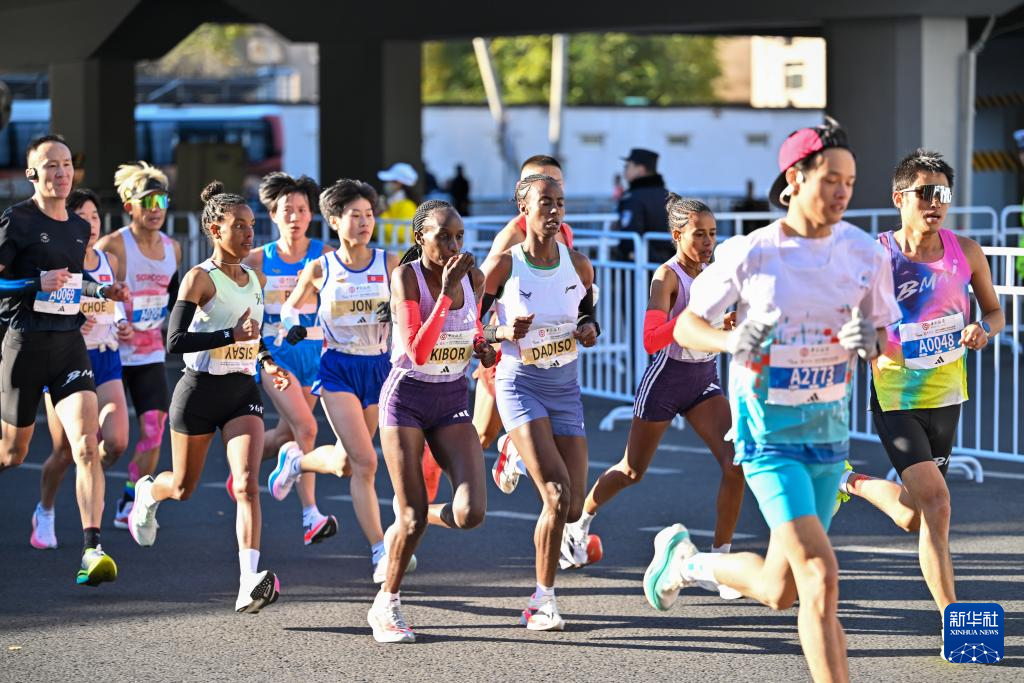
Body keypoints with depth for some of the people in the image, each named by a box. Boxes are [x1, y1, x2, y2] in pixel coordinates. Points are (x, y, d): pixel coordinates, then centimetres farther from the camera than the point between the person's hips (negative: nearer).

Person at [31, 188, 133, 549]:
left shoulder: (109, 261, 6)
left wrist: (122, 327, 2)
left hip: (105, 361, 4)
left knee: (116, 442, -14)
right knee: (64, 452, 0)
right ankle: (45, 513, 27)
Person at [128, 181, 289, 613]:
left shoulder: (254, 279, 8)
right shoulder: (200, 278, -12)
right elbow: (175, 341, -20)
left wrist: (266, 361, 7)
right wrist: (231, 335, -26)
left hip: (243, 391, 4)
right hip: (200, 390, -4)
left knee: (247, 483, -16)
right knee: (184, 487, 13)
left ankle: (249, 585, -25)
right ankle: (148, 492, 52)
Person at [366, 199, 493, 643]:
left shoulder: (473, 278, -1)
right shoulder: (406, 277, -16)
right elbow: (418, 352, -26)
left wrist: (481, 347, -2)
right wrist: (446, 292, -29)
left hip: (453, 402, 4)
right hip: (407, 398, -4)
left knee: (471, 512, -14)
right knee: (412, 518, -6)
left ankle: (412, 519, 20)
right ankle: (385, 608, 16)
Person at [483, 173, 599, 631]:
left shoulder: (578, 265, 1)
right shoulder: (504, 264, -9)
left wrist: (589, 329, -4)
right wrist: (505, 332, -21)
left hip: (565, 388, 4)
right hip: (520, 384, -4)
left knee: (573, 507, -1)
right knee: (557, 492, -22)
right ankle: (543, 600, -9)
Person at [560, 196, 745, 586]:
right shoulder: (667, 276, -16)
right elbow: (651, 341, -29)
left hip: (705, 380, 6)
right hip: (666, 381, -5)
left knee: (735, 462, -15)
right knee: (632, 471, 11)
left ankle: (720, 558, -8)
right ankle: (581, 520, 39)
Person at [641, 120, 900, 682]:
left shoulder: (864, 253, -2)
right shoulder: (750, 254, -10)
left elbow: (889, 339, 5)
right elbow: (686, 325, -1)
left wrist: (870, 340, -19)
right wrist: (732, 341, -22)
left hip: (830, 425, 5)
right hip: (768, 428, -5)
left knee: (779, 591, 14)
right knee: (820, 578, -18)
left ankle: (686, 560, 40)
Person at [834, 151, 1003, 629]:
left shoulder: (965, 252, -3)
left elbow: (995, 311, 10)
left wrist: (983, 330, -13)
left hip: (947, 399, 5)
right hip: (896, 402, -5)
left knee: (913, 519, 17)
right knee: (936, 505, -19)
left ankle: (857, 484, 48)